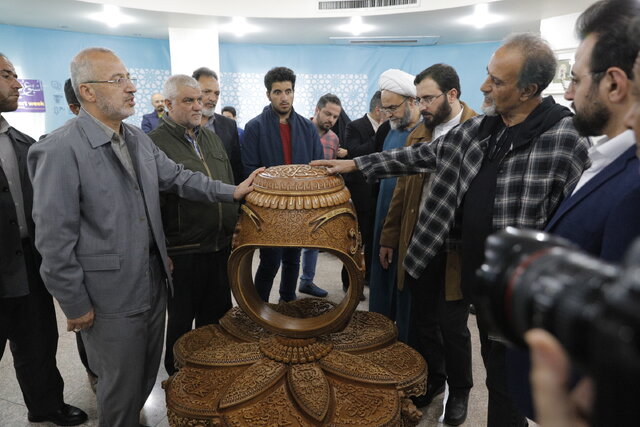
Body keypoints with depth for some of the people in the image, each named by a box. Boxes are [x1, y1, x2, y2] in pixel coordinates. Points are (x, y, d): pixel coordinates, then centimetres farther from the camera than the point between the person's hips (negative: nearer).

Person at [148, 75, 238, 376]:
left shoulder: (211, 137, 11)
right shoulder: (155, 143, -10)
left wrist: (236, 231, 12)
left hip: (221, 246, 6)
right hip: (183, 252, -6)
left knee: (216, 315, 20)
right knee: (181, 320, 13)